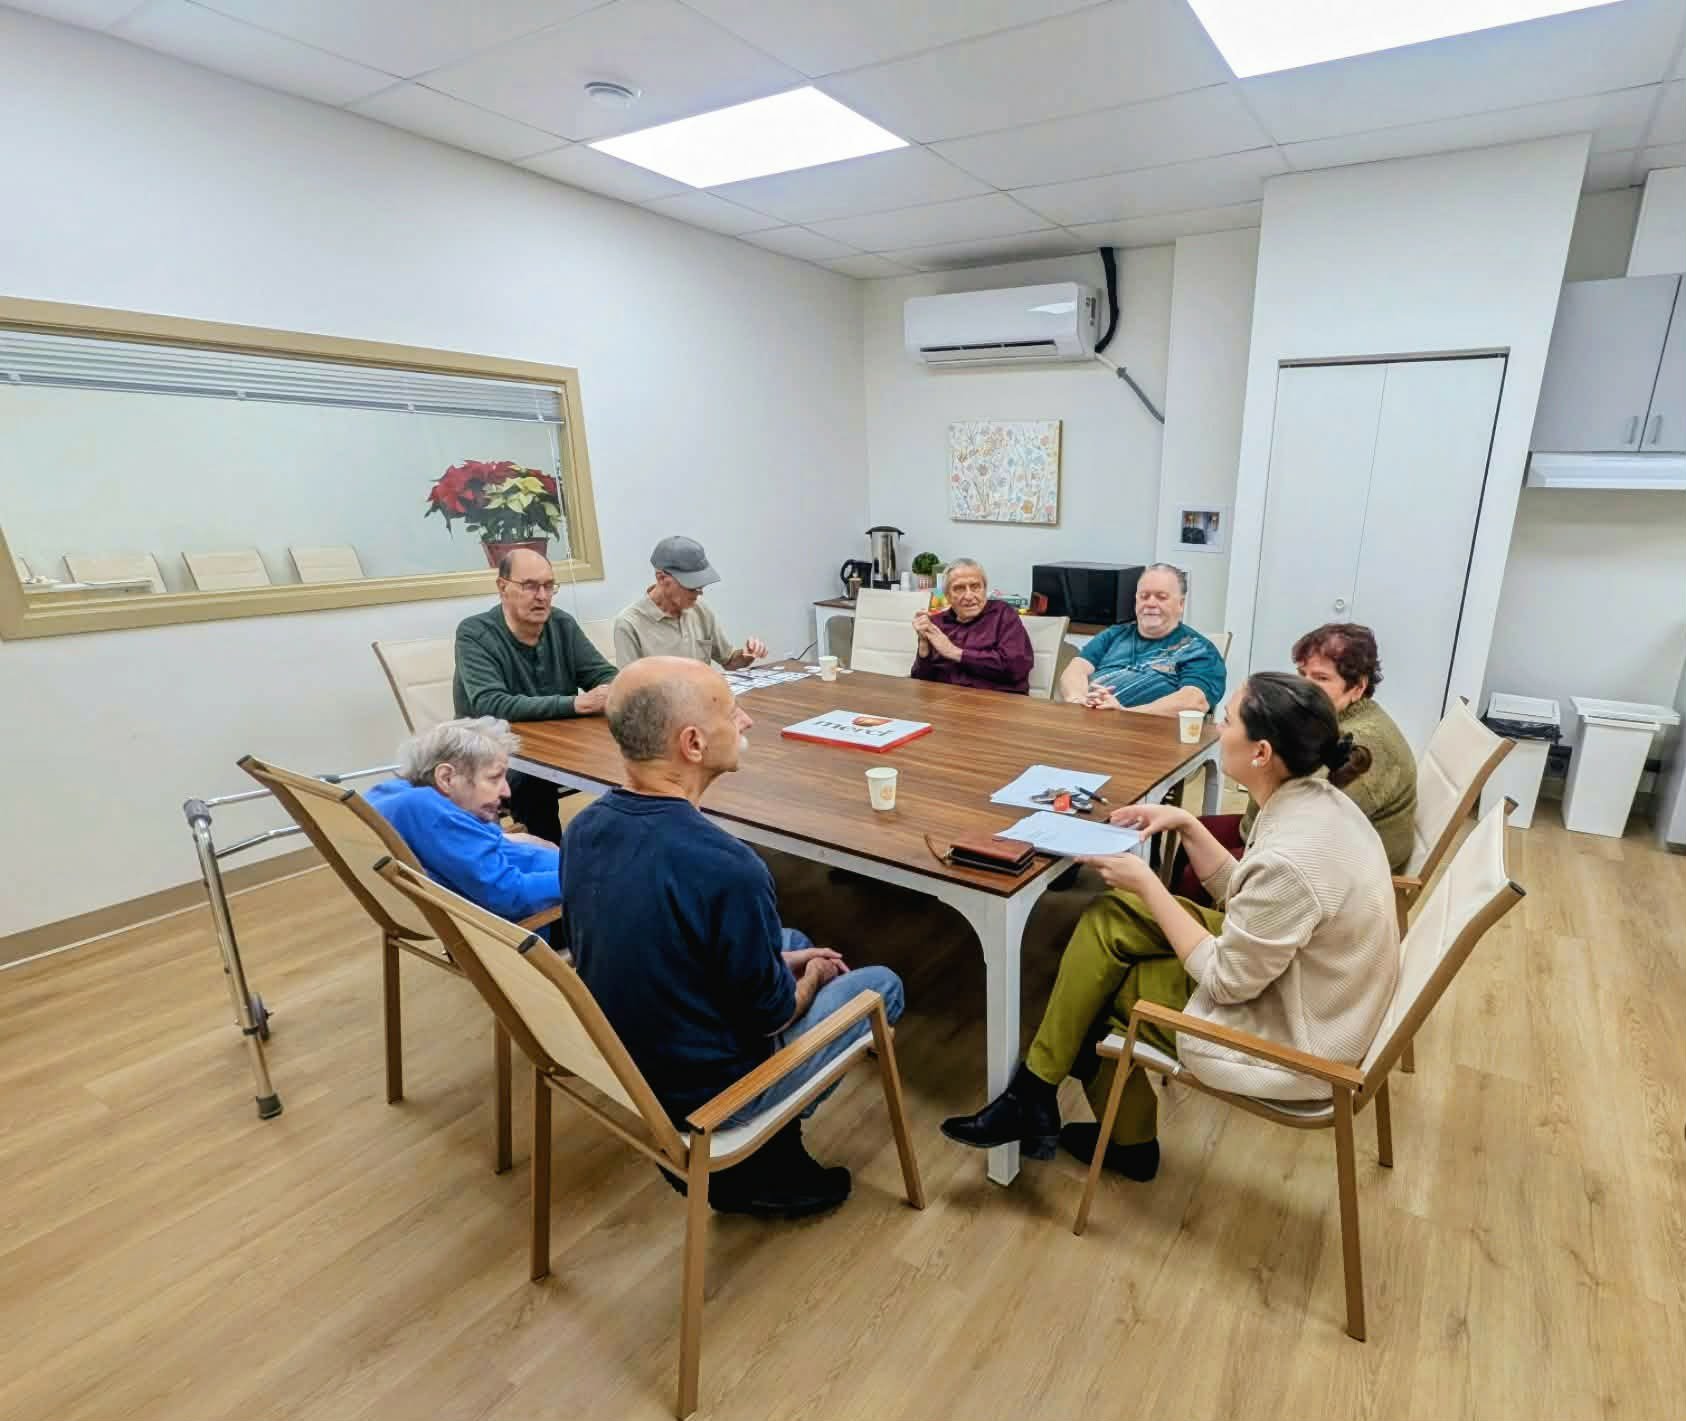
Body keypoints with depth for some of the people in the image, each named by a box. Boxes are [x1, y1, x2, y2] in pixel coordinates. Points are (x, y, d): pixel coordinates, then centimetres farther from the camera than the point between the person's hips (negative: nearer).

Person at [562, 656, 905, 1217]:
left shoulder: (584, 827, -10)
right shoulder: (726, 867, -35)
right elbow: (772, 1016, -20)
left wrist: (782, 960, 6)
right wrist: (813, 977, 4)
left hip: (617, 1058, 7)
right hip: (700, 1091, -6)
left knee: (792, 942, 24)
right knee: (881, 986, 11)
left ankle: (758, 1144, 25)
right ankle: (759, 1160, 20)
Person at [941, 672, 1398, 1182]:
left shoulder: (1290, 859, -34)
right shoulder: (1312, 797, -6)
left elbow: (1226, 981, -22)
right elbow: (1244, 898, 6)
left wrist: (1146, 883, -17)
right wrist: (1187, 826, -2)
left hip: (1289, 1032, -8)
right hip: (1285, 972, 8)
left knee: (1098, 985, -2)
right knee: (1109, 919, 1)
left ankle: (1035, 1099, 22)